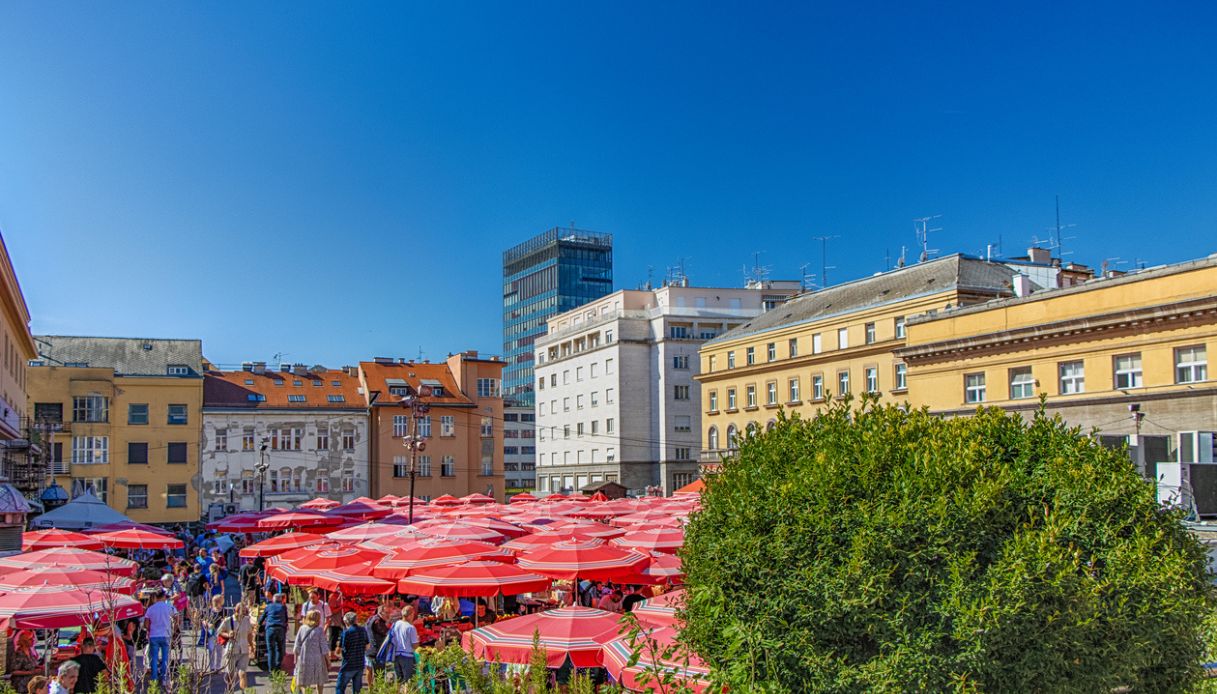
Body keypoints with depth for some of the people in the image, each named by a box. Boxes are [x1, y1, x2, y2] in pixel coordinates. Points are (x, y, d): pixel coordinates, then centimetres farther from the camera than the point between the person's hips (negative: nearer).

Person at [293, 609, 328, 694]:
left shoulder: (302, 628, -3)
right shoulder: (320, 630, -9)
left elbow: (297, 647, -1)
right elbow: (324, 649, -7)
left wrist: (296, 660, 10)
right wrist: (328, 662, 2)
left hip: (303, 659, 1)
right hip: (317, 659, -1)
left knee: (302, 684, 9)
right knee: (319, 682, 17)